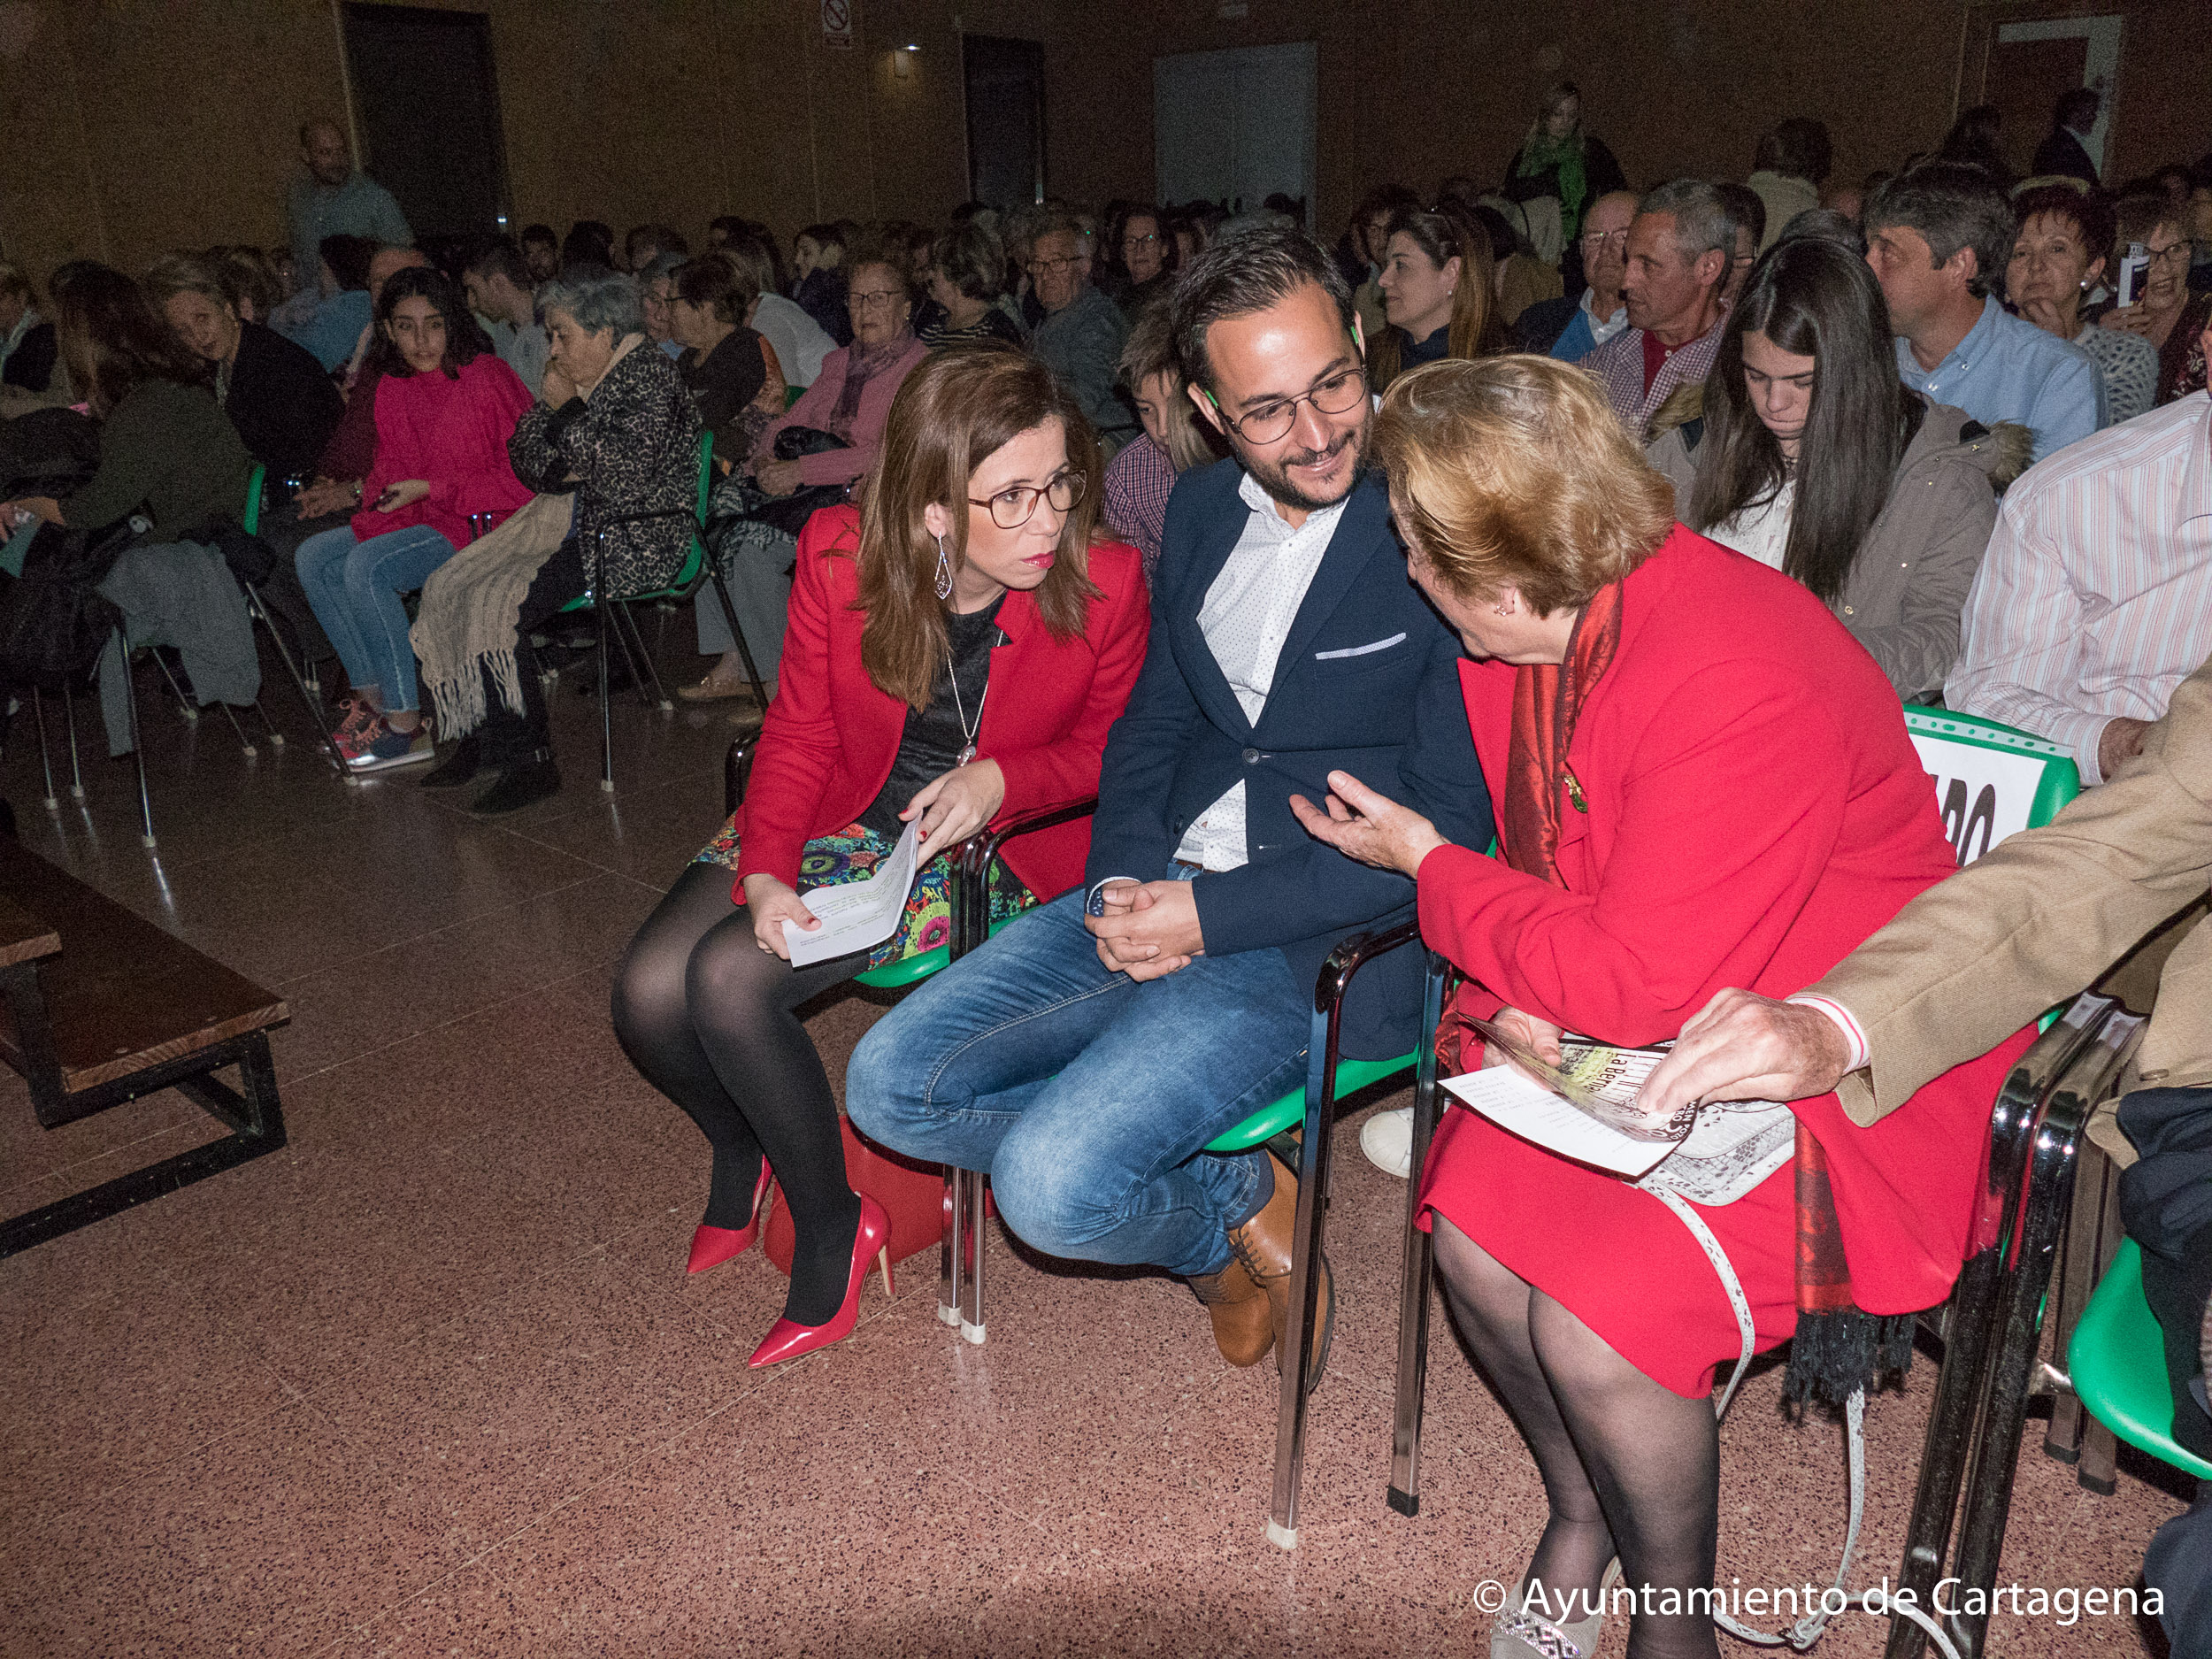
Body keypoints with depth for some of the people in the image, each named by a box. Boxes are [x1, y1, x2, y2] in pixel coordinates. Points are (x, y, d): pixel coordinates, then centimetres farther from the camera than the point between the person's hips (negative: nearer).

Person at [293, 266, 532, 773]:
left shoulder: (486, 376, -13)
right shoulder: (392, 387, 9)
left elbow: (524, 476, -16)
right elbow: (390, 466, 21)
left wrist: (429, 489, -17)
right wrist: (375, 491, -3)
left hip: (479, 524, -8)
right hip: (414, 519, 8)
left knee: (366, 567, -26)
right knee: (313, 557, -4)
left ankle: (406, 721, -19)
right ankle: (371, 693, -2)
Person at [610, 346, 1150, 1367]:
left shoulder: (1105, 584, -20)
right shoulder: (840, 556, -14)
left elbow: (1109, 746, -2)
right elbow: (799, 734, -4)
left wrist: (1003, 777, -21)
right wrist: (764, 870, -19)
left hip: (995, 844, -4)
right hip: (841, 815, 4)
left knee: (729, 980, -22)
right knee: (647, 992, -12)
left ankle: (831, 1227, 3)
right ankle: (744, 1150, 24)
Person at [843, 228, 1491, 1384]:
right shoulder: (1201, 513, 8)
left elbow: (1455, 827, -15)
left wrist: (1212, 914, -18)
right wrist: (1125, 880, -4)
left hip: (1323, 941, -7)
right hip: (1159, 891, 8)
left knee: (1050, 1187, -24)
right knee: (890, 1084, 1)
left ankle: (1227, 1212, 11)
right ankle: (1229, 1205, 9)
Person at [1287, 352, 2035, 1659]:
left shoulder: (1738, 681, -30)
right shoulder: (1512, 636, -2)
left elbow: (1641, 986, -29)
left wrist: (1426, 865, -18)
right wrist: (1512, 995, -12)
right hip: (1612, 1030, 7)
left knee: (1595, 1325, -21)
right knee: (1473, 1232, -11)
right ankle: (1580, 1509, 20)